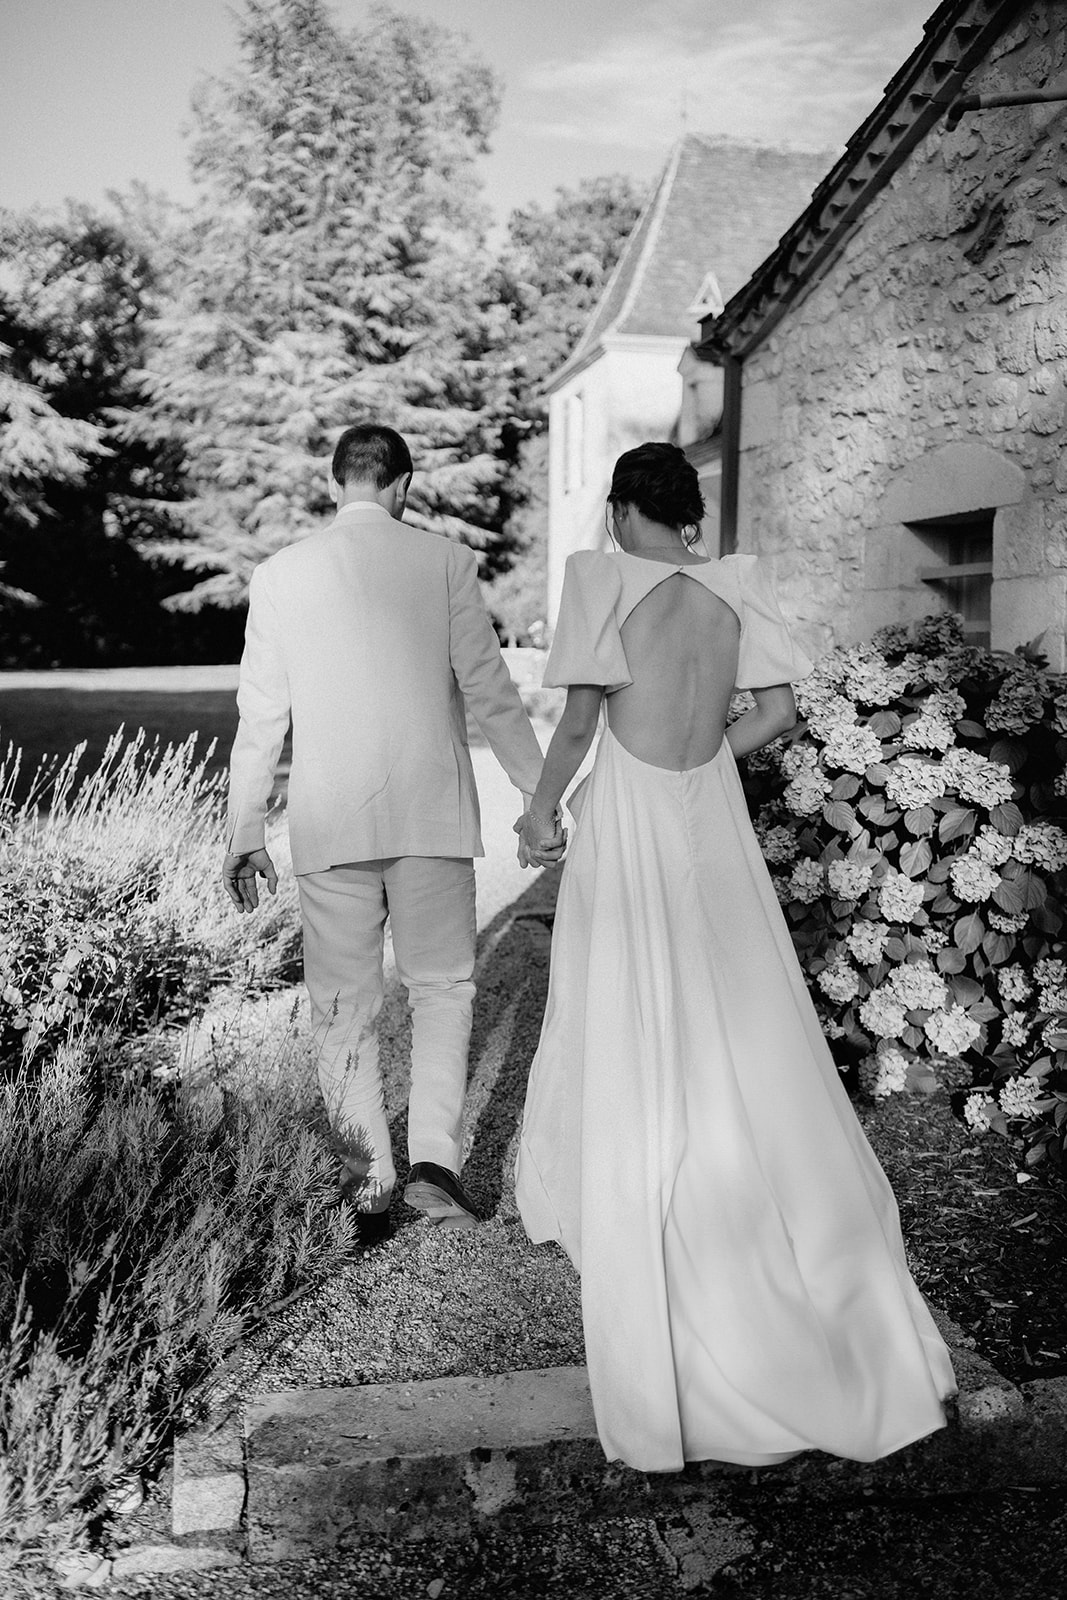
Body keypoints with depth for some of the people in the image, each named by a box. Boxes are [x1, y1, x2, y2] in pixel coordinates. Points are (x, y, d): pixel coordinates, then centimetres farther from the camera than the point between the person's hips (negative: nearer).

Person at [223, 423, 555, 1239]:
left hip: (330, 825, 1)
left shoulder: (279, 574, 1)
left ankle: (369, 1178, 19)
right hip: (432, 815, -1)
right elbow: (490, 691, -3)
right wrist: (542, 792, 6)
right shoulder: (446, 562, -2)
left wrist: (245, 835, 10)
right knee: (442, 987, 14)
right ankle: (435, 1156, 3)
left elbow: (261, 716, 3)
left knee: (345, 1005, 12)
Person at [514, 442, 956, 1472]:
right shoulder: (736, 583, 2)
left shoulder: (603, 578, -10)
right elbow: (778, 712, 1)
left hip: (626, 824, -4)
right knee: (748, 1043, 12)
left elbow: (578, 721, -11)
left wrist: (540, 809, 3)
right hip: (714, 825, 4)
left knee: (625, 1048, 9)